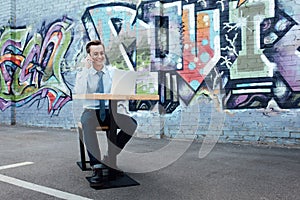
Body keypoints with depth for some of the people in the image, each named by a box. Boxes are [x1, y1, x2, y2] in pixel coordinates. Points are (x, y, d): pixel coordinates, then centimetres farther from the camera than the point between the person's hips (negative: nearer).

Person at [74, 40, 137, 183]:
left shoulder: (113, 71, 8)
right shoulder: (83, 74, 1)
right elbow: (79, 92, -19)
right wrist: (86, 69, -19)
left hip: (110, 111, 2)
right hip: (91, 111, -2)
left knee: (132, 123, -25)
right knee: (88, 123, -38)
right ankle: (95, 166, -31)